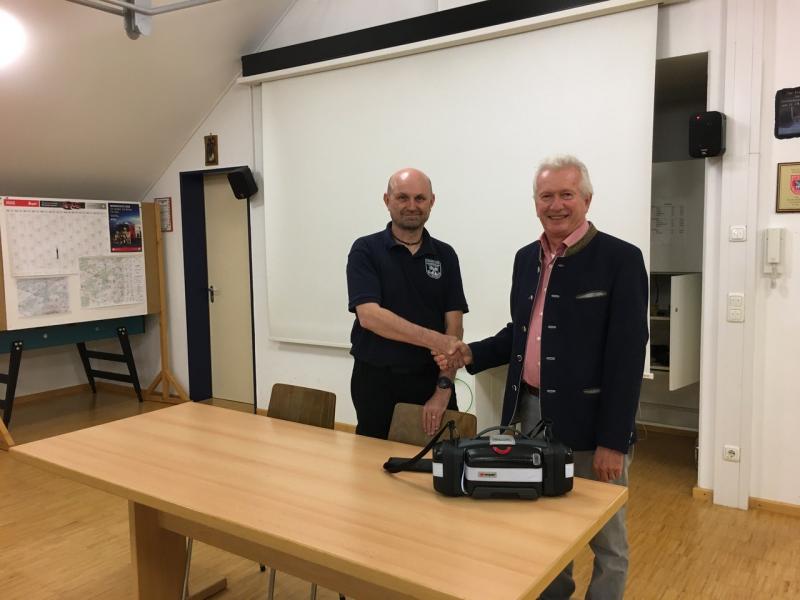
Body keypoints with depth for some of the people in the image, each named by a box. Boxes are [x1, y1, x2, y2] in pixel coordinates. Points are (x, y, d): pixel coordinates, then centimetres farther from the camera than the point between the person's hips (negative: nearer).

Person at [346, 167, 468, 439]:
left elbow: (453, 325, -1)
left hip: (431, 379, 2)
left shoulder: (445, 255, 4)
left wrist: (444, 388, -10)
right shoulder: (365, 250, -5)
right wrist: (435, 340, -24)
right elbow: (369, 315, -18)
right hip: (376, 380, -2)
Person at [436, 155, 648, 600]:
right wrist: (472, 354, 2)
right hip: (530, 413, 6)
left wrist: (613, 440, -16)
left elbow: (627, 355, -14)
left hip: (589, 423, -5)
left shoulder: (621, 259, -10)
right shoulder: (527, 258, 9)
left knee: (605, 540, 11)